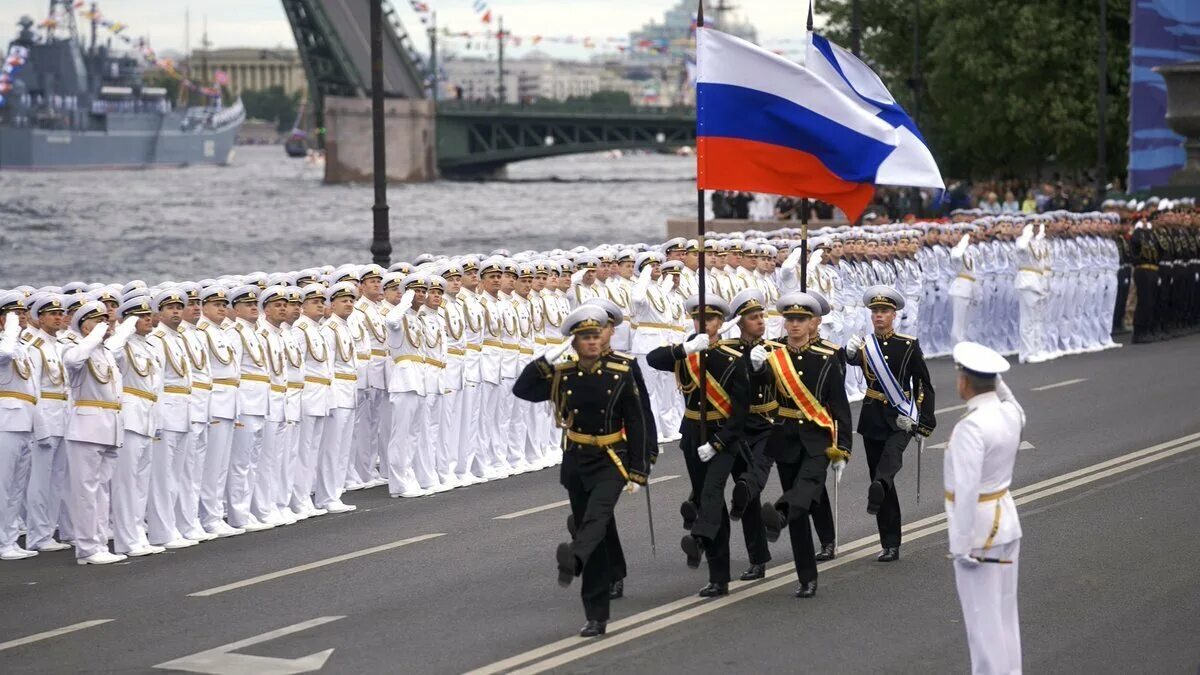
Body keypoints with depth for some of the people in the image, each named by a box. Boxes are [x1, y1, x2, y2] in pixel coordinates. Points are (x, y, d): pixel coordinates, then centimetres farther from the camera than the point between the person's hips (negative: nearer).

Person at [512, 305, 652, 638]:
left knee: (597, 515, -30)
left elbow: (636, 423, -2)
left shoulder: (621, 372, -6)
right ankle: (596, 615, 11)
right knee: (590, 536, 6)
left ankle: (573, 559, -56)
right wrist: (549, 358, -16)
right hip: (576, 461, 3)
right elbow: (521, 390, -11)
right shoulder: (562, 373, -1)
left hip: (611, 461, -3)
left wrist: (638, 471, -5)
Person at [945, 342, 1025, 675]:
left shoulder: (971, 426, -25)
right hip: (1006, 522, 9)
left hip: (980, 532, -9)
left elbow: (966, 490, -29)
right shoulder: (1009, 412, 0)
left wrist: (961, 545, -25)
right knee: (1004, 613, 18)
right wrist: (998, 382, 15)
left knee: (983, 619, 1)